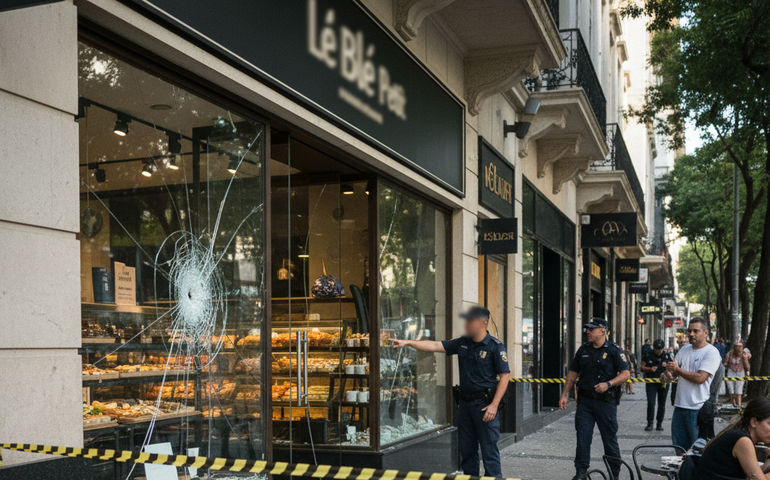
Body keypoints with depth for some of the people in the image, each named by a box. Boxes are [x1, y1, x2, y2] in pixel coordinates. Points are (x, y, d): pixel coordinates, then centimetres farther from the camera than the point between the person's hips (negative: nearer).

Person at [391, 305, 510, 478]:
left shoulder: (495, 346, -8)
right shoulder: (462, 343, 9)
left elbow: (505, 376, -10)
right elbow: (435, 346, 6)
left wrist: (494, 405, -16)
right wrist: (407, 342, -3)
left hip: (485, 404, -6)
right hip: (465, 403, 6)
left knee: (489, 450, -4)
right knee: (466, 450, 12)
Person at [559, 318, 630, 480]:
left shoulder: (614, 350, -3)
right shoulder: (583, 350, 11)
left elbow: (625, 374, -8)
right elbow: (572, 373, 16)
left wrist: (608, 384, -23)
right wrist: (564, 395, 10)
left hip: (606, 401, -4)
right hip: (585, 401, 4)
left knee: (610, 439, 5)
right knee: (582, 438, -1)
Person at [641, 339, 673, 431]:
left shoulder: (667, 356, 2)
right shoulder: (648, 355, 0)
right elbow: (642, 367, 5)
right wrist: (650, 369, -14)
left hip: (663, 382, 1)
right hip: (651, 382, -1)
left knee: (662, 404, 5)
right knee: (650, 403, -8)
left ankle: (660, 423, 17)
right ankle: (649, 423, 0)